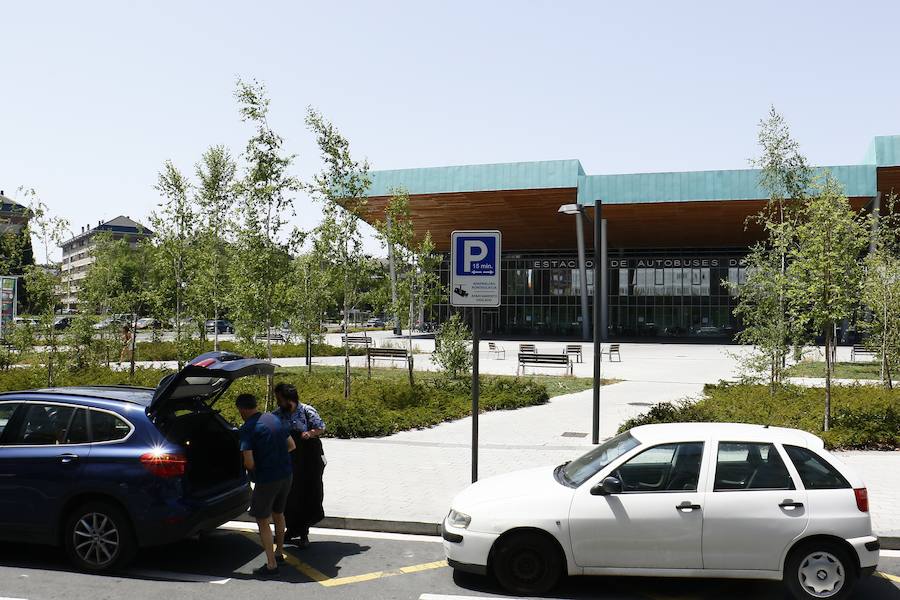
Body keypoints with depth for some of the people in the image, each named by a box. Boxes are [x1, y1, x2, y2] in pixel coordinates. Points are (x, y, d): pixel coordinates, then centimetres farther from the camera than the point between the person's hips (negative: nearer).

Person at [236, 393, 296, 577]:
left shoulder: (247, 429, -14)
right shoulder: (273, 419, 6)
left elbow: (249, 462, -20)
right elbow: (291, 445, 13)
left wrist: (253, 471, 1)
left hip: (266, 479, -7)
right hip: (286, 475, 7)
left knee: (263, 521, 5)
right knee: (278, 514, 24)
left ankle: (271, 564, 6)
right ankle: (279, 553, 38)